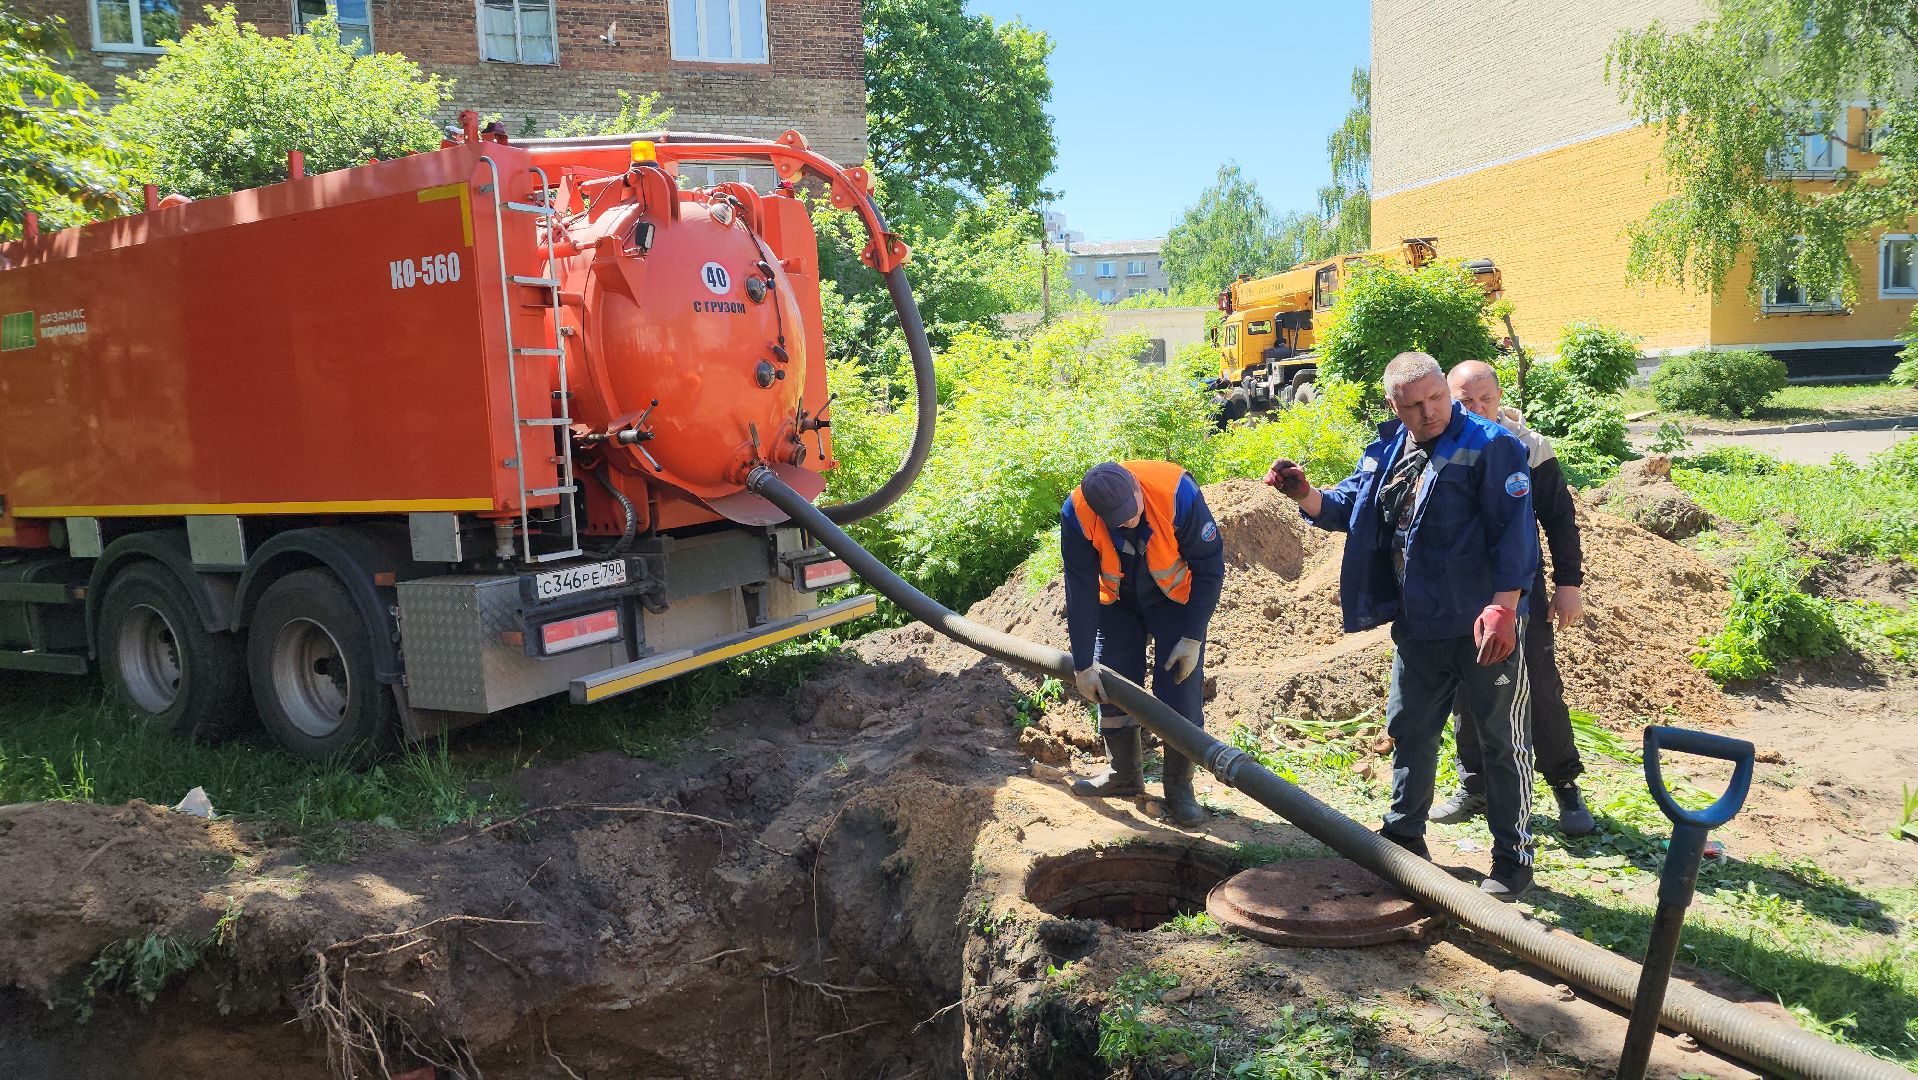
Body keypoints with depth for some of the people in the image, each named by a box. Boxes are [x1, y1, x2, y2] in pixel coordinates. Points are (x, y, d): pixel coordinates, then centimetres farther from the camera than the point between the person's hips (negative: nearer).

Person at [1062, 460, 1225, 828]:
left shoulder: (1177, 492, -35)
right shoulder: (1077, 514, -29)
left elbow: (1210, 565, -22)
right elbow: (1080, 590, -20)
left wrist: (1194, 638, -20)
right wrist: (1084, 664, -19)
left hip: (1176, 597, -2)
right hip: (1118, 601, 3)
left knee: (1180, 691, -8)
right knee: (1110, 684, 4)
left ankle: (1179, 787, 6)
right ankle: (1124, 774, 24)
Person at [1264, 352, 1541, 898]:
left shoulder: (1491, 446, -13)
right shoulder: (1388, 451, 8)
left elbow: (1515, 532, -18)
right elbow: (1347, 507, 15)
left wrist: (1503, 608, -24)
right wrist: (1306, 495, -6)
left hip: (1485, 627, -7)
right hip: (1417, 626, 7)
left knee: (1502, 741, 5)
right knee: (1409, 729, 17)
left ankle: (1512, 860, 17)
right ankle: (1404, 837, 33)